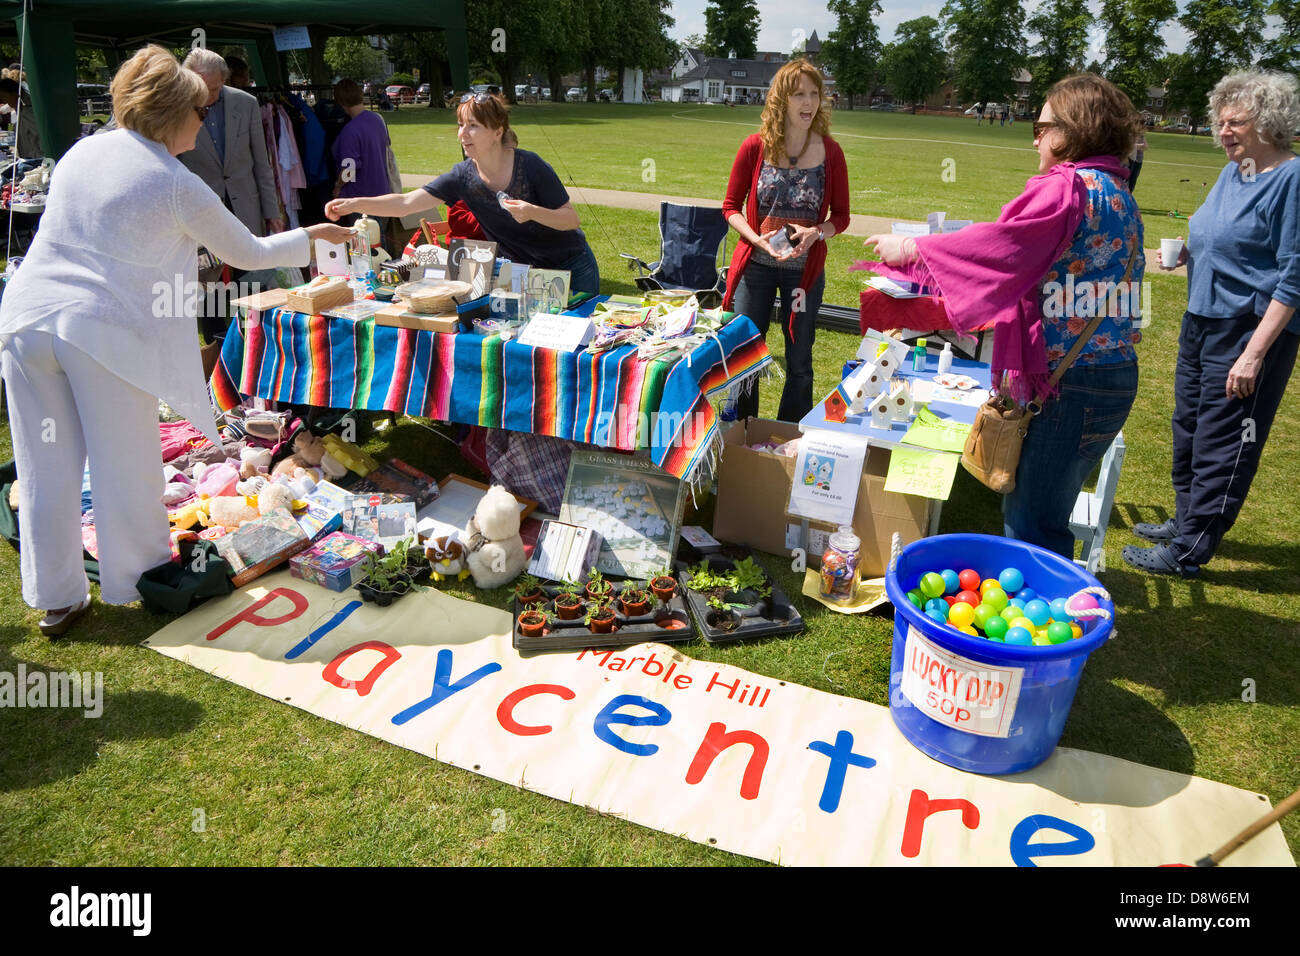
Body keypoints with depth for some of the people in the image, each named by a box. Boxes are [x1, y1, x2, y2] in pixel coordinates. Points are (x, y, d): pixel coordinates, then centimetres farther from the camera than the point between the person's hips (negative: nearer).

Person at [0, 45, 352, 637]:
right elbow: (247, 254, 5)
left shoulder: (82, 151, 13)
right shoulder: (177, 187, -6)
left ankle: (56, 598, 22)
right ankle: (136, 581, 24)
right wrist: (311, 237, 19)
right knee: (126, 466, 9)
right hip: (101, 329, -6)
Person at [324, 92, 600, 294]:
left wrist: (533, 212, -35)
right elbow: (406, 202, -17)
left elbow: (572, 219, -17)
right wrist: (355, 203, -30)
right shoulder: (463, 176, -10)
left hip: (572, 269, -3)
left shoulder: (529, 166, -21)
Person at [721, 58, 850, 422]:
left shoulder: (830, 152, -4)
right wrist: (757, 238, -17)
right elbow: (731, 206, 0)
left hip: (805, 267, 0)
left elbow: (841, 215, 3)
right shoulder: (756, 146, -6)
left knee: (799, 361, 8)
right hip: (756, 265, 0)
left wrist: (816, 233, -18)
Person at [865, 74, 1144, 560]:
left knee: (1033, 525, -2)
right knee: (1026, 509, 17)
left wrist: (911, 248, -7)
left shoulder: (1069, 187, -12)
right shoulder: (1117, 192, 18)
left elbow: (998, 246, -17)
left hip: (1072, 383, -10)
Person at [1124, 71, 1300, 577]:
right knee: (1189, 427, 18)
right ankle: (1186, 520, 34)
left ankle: (1188, 552, 9)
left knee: (1221, 444, 0)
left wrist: (1255, 352, -22)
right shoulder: (1233, 172, 10)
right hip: (1202, 321, 9)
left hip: (1251, 329, -9)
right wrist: (1188, 255, 2)